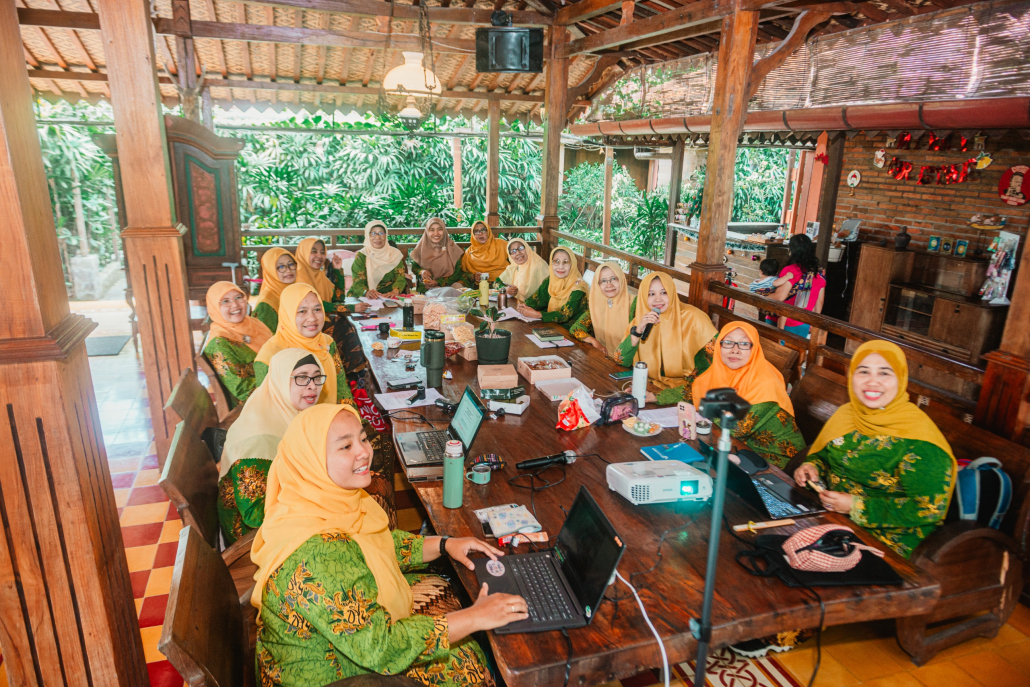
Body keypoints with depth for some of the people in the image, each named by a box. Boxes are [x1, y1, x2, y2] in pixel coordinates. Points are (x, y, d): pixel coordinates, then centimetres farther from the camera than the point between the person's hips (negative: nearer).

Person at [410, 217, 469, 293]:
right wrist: (422, 272, -11)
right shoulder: (421, 248, 2)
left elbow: (457, 274, -1)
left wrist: (438, 282, -13)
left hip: (448, 284, 2)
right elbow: (414, 267, 13)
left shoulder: (452, 248, -1)